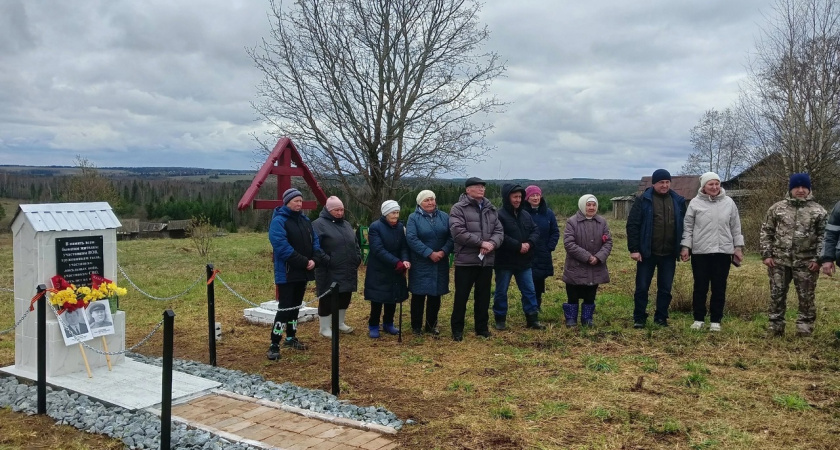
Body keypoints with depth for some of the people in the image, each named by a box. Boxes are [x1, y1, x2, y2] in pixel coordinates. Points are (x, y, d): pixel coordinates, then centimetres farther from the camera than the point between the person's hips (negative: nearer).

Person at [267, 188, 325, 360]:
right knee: (284, 308, -9)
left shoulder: (305, 220, 12)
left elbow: (315, 241, 11)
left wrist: (314, 259, -9)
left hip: (303, 272, 8)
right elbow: (282, 247, -23)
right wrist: (304, 262, -22)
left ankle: (291, 337, 31)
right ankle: (274, 345, -3)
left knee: (295, 306, 18)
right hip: (287, 273, -8)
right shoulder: (278, 221, -13)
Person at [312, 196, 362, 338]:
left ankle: (340, 323, 33)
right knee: (327, 300, 1)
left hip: (348, 271, 8)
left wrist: (357, 258, 9)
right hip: (329, 272, -8)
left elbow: (355, 243, 23)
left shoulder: (346, 224, 16)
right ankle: (325, 328, 14)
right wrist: (326, 260, -21)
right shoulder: (319, 224, -10)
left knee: (345, 298, 16)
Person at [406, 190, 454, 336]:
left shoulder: (444, 217, 6)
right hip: (420, 264, -3)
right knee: (418, 295, 3)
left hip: (440, 264, 3)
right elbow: (411, 239, -15)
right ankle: (416, 326, 17)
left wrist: (443, 251, -16)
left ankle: (431, 325, 24)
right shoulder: (414, 218, -4)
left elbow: (451, 237, 0)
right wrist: (430, 253, -19)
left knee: (435, 295, 10)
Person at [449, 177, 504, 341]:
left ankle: (482, 327, 25)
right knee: (461, 296, 2)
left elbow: (499, 231, 8)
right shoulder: (458, 208, -6)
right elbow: (458, 232, -18)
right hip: (466, 261, -5)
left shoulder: (491, 209, 14)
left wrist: (492, 243, -14)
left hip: (487, 260, 5)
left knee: (483, 296, 13)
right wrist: (481, 243, -18)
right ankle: (457, 329, 14)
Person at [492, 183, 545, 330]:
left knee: (529, 291, 9)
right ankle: (500, 319, 19)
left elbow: (535, 231, 7)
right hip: (504, 262, -6)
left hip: (524, 261, 6)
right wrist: (518, 246, -22)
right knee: (501, 292, 6)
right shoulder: (499, 215, -14)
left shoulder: (526, 215, 9)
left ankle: (532, 319, 18)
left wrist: (529, 243, -13)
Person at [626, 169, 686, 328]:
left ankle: (661, 317, 22)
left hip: (669, 254, 3)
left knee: (665, 289, 9)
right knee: (642, 287, 3)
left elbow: (684, 225, 12)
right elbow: (632, 225, -7)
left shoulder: (678, 201, 5)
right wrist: (633, 249, -12)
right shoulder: (643, 200, -5)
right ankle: (639, 318, 15)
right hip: (647, 253, -3)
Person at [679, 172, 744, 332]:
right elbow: (688, 227, 2)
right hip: (700, 252, -1)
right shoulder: (695, 203, 0)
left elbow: (735, 227, 10)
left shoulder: (729, 203, 6)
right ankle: (699, 319, 17)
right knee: (700, 287, 6)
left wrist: (738, 247, 6)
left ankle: (715, 320, 16)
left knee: (719, 288, 7)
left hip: (723, 252, 2)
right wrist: (685, 246, -4)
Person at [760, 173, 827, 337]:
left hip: (806, 263, -1)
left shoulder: (818, 211, 2)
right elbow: (766, 232, 6)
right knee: (777, 294, 6)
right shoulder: (777, 208, 4)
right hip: (779, 261, 1)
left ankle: (805, 327, 18)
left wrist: (818, 259, -8)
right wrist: (766, 254, -1)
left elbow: (824, 236, 1)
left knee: (806, 297, 6)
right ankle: (775, 326, 17)